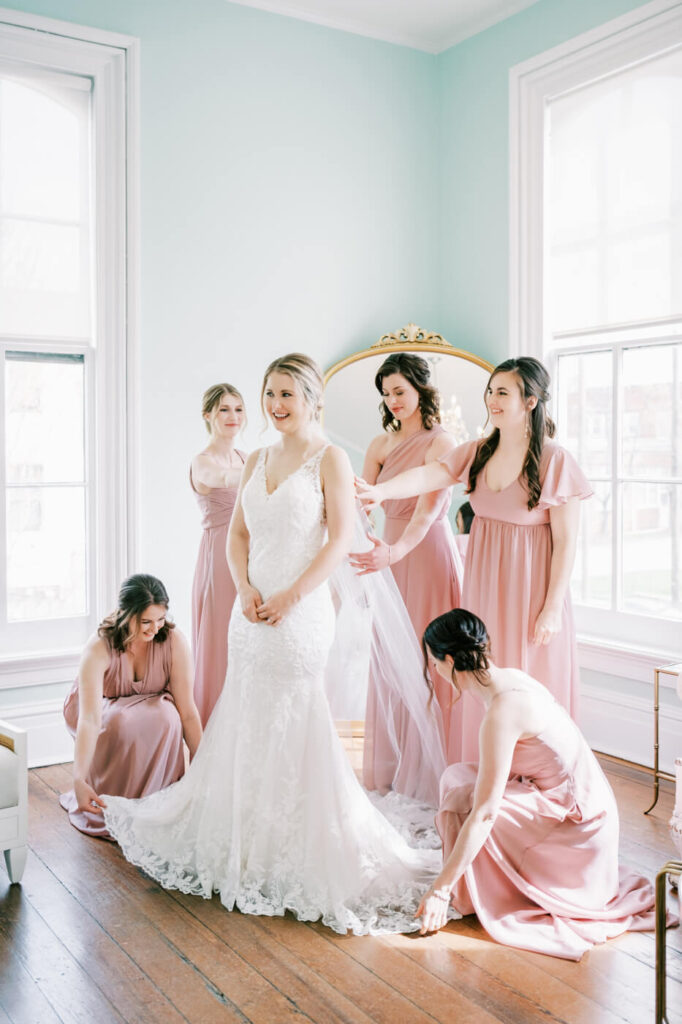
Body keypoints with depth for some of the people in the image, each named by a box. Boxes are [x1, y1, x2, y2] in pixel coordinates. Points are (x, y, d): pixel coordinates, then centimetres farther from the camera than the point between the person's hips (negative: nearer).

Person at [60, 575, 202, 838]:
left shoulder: (174, 642, -24)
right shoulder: (99, 648, -29)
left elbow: (187, 710, -20)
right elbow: (90, 720, -39)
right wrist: (79, 781, -49)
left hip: (152, 707, 2)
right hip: (105, 710, -2)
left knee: (165, 716, -35)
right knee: (121, 723, -38)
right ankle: (110, 807, -12)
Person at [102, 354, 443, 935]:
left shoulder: (330, 459, -4)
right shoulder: (258, 461, 14)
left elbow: (341, 539, -10)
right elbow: (237, 535, 13)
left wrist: (291, 596, -16)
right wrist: (246, 589, -4)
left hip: (301, 612, -6)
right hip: (251, 612, 6)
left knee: (293, 728, -2)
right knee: (248, 725, 12)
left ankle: (297, 852, 12)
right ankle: (247, 841, 28)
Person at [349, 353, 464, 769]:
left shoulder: (441, 442, -9)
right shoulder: (381, 445, 10)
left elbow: (427, 512, -22)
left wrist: (395, 552, -38)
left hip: (429, 554, -6)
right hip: (391, 555, 6)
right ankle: (391, 770, 22)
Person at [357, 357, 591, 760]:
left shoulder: (556, 461, -10)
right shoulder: (477, 453, 5)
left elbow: (566, 541, -10)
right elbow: (429, 475, -10)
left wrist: (553, 607, -13)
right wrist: (380, 491, -29)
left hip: (530, 588, -5)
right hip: (484, 587, 5)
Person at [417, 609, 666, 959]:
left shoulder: (502, 712, -28)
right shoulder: (508, 678, -1)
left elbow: (484, 814, -27)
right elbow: (493, 773, 15)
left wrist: (441, 890, -22)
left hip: (574, 822, -9)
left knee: (463, 799, -16)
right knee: (456, 776, 1)